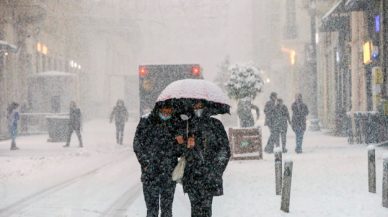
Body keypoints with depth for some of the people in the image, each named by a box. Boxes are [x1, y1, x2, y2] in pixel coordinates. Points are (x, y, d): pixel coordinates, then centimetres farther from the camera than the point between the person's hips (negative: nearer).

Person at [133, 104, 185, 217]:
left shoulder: (177, 124, 4)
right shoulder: (146, 121, -2)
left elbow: (180, 151, 11)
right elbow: (137, 144, 4)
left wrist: (181, 144, -12)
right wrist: (145, 163, -3)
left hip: (169, 174, 2)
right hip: (150, 173, -2)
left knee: (167, 207, 7)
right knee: (152, 206, -2)